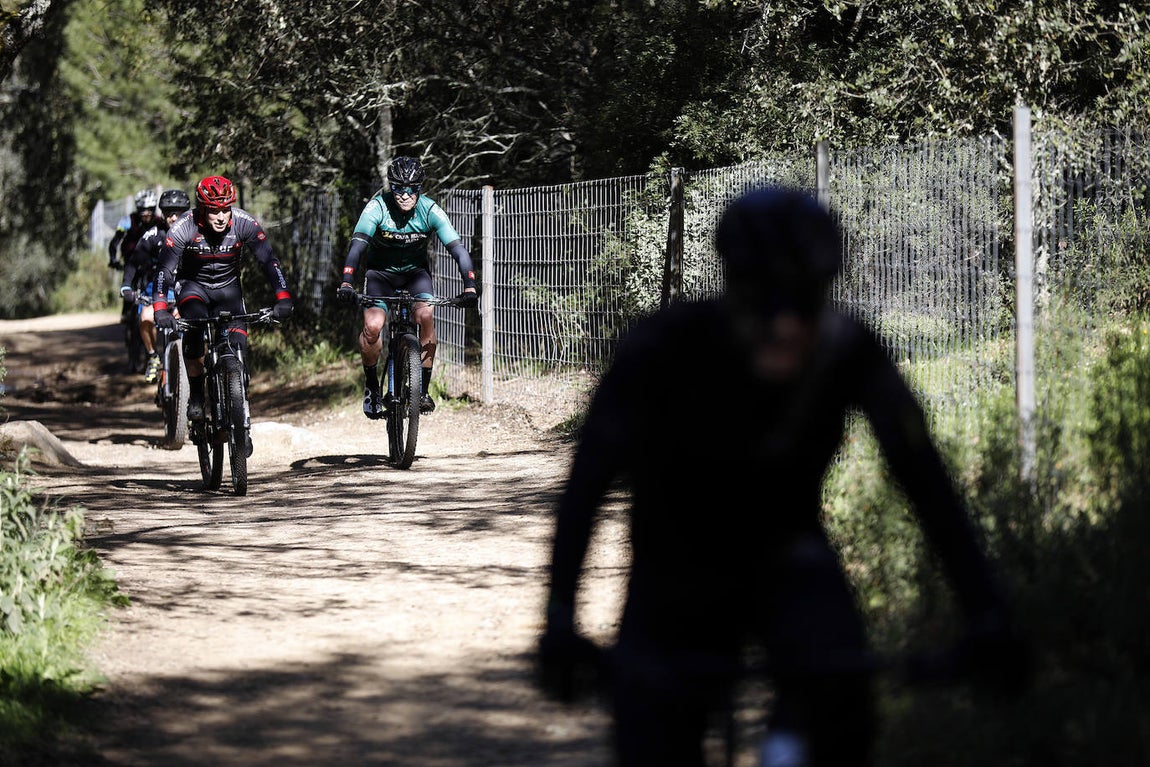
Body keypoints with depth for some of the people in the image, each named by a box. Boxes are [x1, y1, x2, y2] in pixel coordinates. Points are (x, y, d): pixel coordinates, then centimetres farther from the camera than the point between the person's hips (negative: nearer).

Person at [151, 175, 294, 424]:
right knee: (196, 330, -31)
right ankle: (195, 396, -16)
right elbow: (164, 270, -30)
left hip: (228, 288, 2)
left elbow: (269, 260, -23)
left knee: (238, 345, -16)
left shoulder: (244, 223, -23)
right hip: (193, 285, -2)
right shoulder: (184, 227, -27)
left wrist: (283, 298, -36)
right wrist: (161, 309, -44)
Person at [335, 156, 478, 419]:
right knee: (373, 326, -24)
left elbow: (458, 249, -26)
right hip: (380, 271, -1)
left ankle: (423, 389, -12)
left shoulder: (430, 211, -21)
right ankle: (371, 386, 3)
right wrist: (346, 283, -51)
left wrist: (469, 287, -41)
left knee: (426, 315, -27)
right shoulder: (377, 207, -25)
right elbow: (357, 245, -36)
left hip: (415, 271, 1)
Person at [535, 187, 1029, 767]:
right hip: (676, 579, -1)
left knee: (839, 693, -30)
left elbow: (924, 479, -23)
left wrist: (987, 614, -34)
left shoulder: (849, 356, -21)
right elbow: (588, 481, -31)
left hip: (785, 563, 1)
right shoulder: (666, 348, -26)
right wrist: (559, 620, -43)